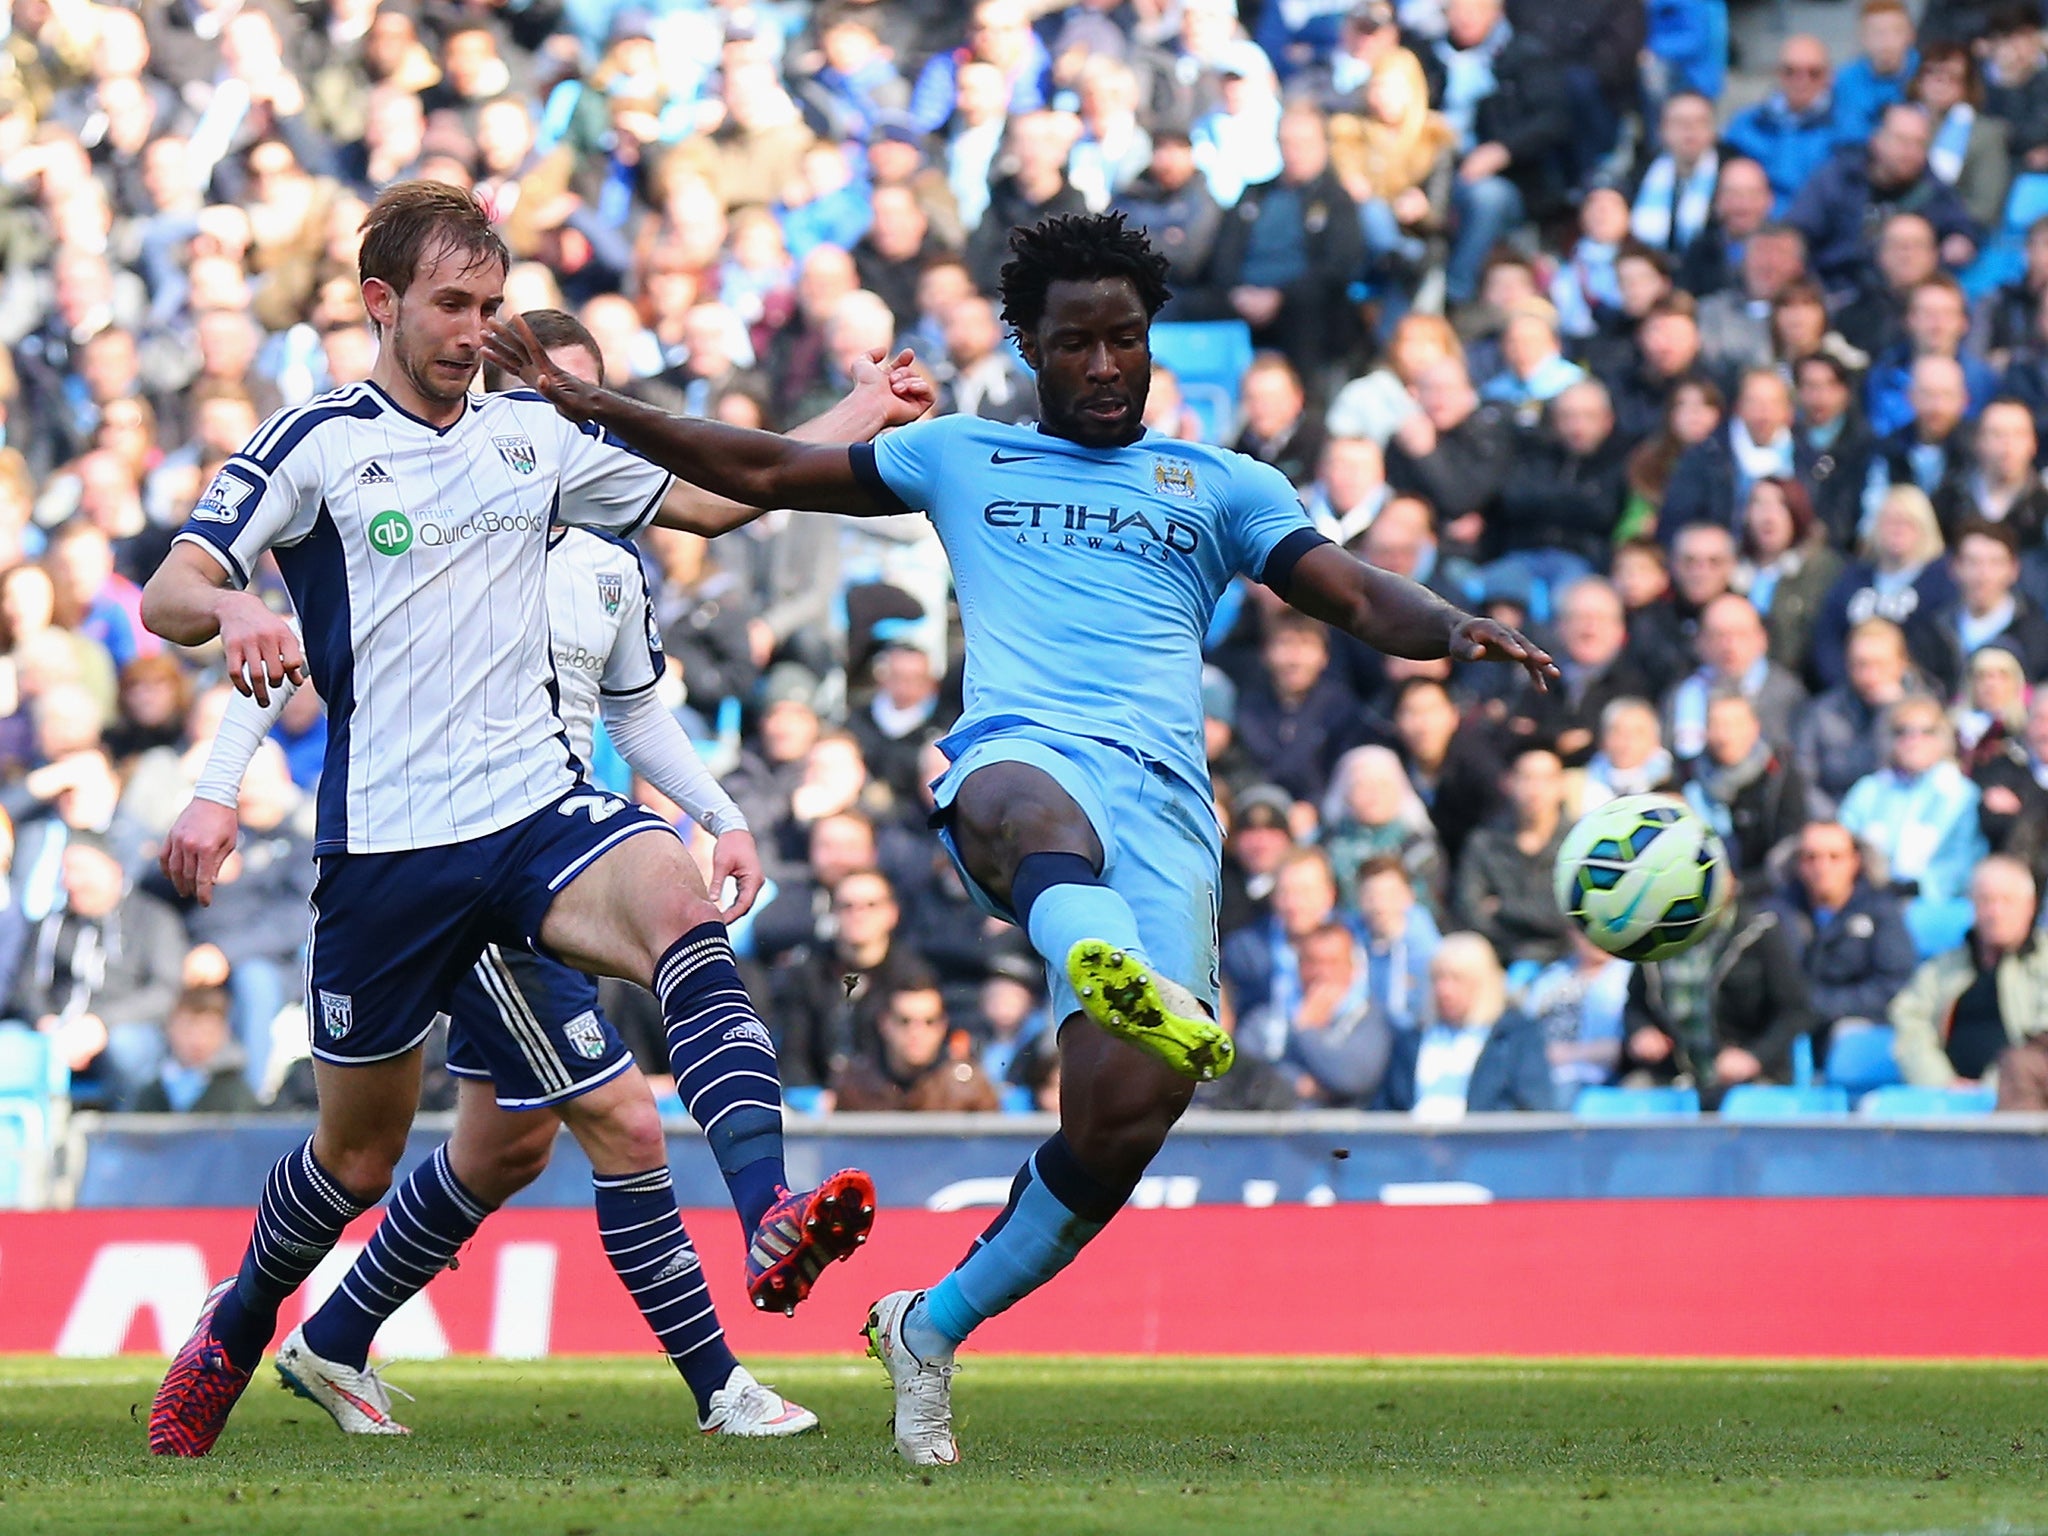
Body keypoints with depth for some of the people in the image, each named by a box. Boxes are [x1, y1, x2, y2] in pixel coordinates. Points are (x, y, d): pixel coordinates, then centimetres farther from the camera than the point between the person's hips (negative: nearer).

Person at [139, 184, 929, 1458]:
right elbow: (167, 591, -9)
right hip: (388, 844, -2)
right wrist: (231, 606, -31)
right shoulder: (315, 445, 0)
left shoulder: (532, 435, 13)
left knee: (676, 906, -32)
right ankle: (234, 1335, 40)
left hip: (541, 805, 2)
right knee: (361, 1155, 9)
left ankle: (770, 1219, -49)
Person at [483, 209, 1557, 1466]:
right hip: (1020, 751, -1)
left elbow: (1359, 599, 14)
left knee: (1128, 1109, -18)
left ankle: (934, 1326, 4)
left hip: (1162, 799, 1)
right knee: (1036, 810, -43)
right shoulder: (963, 459, 28)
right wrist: (591, 407, 26)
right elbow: (767, 472, 32)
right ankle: (1115, 972, -81)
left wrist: (1458, 629, -8)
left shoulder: (1222, 488, 25)